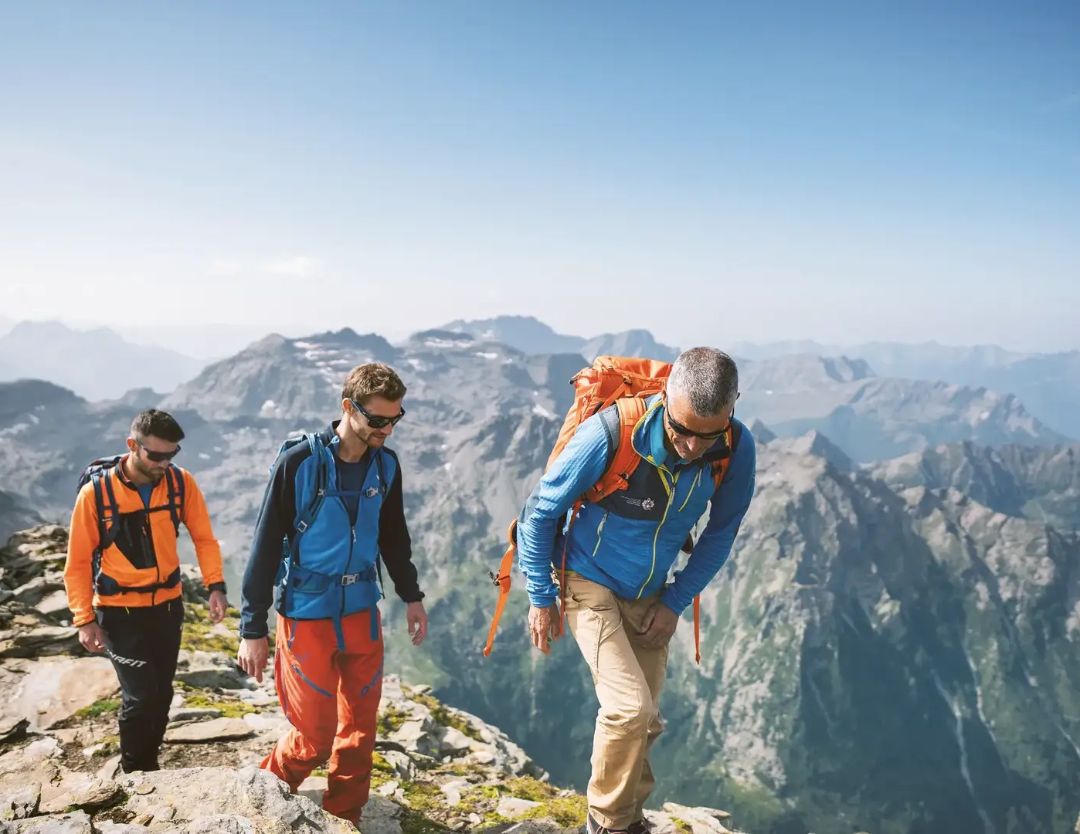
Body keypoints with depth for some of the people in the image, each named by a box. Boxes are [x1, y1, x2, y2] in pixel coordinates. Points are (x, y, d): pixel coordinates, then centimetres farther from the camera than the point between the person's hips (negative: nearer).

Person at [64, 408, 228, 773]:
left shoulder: (181, 482, -8)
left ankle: (150, 765, 35)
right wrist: (84, 620, -10)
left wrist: (215, 586, -12)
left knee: (162, 694, 14)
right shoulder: (96, 491, -16)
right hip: (120, 612, -3)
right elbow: (78, 561, -8)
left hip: (168, 605, 4)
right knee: (140, 696, -9)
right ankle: (135, 776, 15)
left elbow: (203, 537, 0)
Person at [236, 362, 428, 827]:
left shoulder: (386, 466, 0)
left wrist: (411, 596, 20)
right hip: (307, 615, -5)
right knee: (314, 738, 1)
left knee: (360, 731, 10)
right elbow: (266, 547, -11)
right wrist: (253, 630, -10)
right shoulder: (299, 463, -15)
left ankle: (344, 819, 29)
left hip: (362, 613, 5)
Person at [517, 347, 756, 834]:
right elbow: (541, 511, -17)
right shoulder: (610, 434, -32)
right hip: (591, 584, -4)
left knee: (644, 721, 13)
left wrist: (675, 602, -3)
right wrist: (540, 599, -11)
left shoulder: (737, 449, -20)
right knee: (630, 707, -17)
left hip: (650, 595, 5)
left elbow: (720, 532, -1)